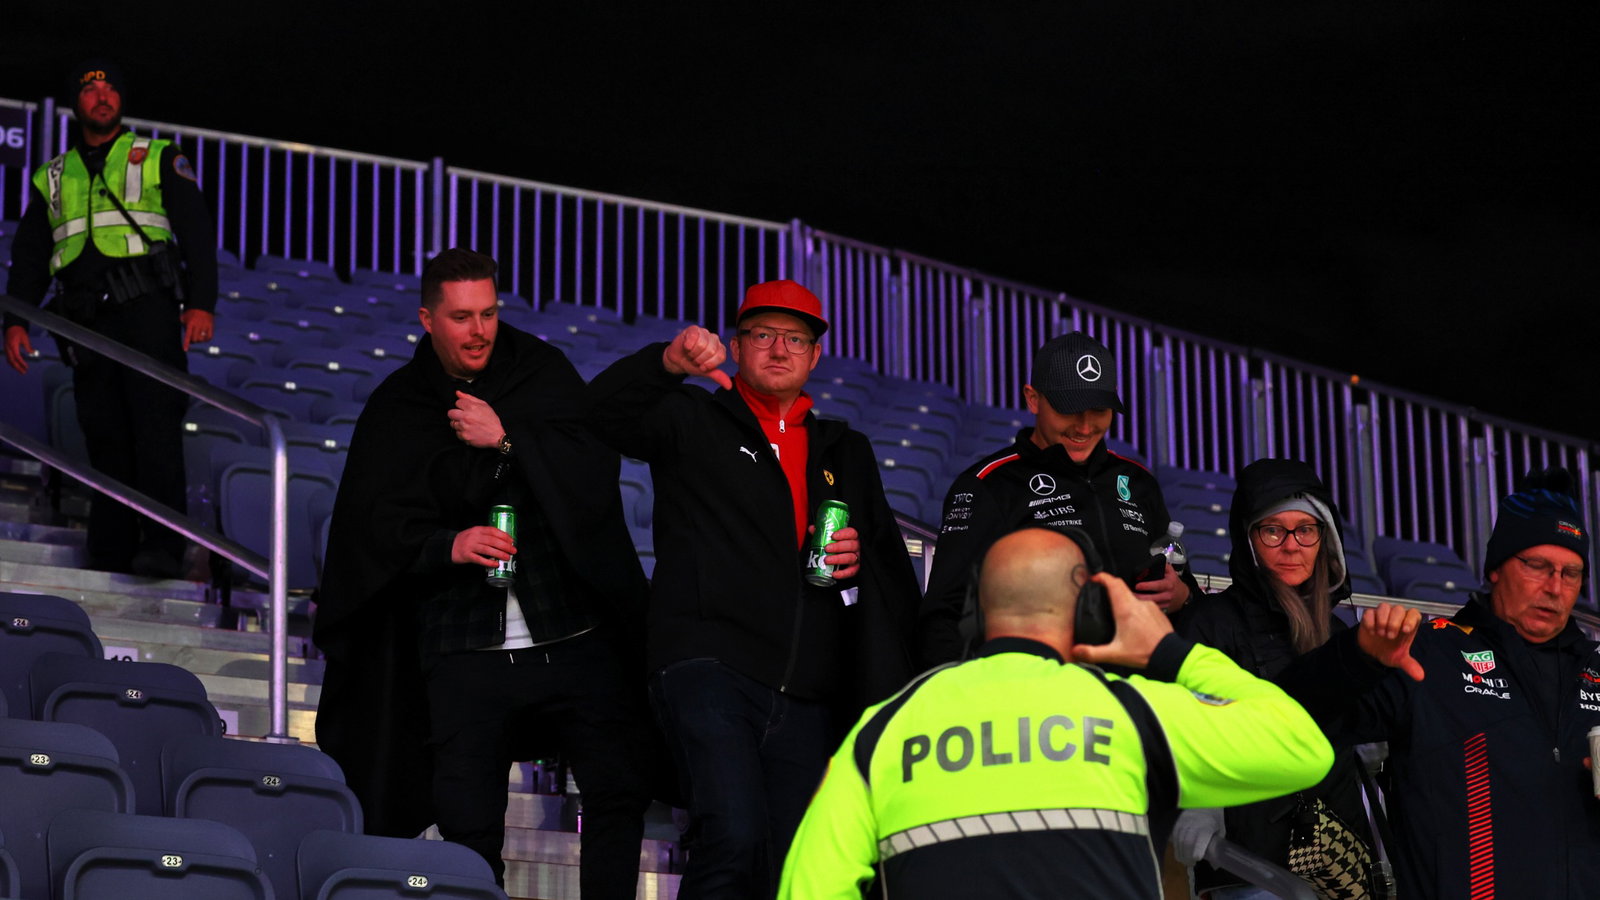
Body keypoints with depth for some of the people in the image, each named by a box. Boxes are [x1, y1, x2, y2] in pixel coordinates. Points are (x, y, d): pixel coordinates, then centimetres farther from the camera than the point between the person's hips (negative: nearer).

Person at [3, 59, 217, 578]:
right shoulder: (53, 177, 24)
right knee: (105, 441, -2)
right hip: (87, 319, 3)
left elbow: (196, 232, 5)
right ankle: (109, 561, -3)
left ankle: (162, 544, -21)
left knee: (156, 427, -15)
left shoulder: (159, 160, 14)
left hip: (146, 307, -3)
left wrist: (201, 304, -8)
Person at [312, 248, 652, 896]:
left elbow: (596, 466, -5)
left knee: (620, 790, -1)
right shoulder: (396, 409, 6)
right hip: (466, 651, 0)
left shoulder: (544, 373, 6)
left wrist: (506, 441, -15)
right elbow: (377, 527, -1)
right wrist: (448, 547, -20)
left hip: (574, 634, 1)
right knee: (468, 822, -2)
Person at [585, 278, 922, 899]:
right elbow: (606, 410, -8)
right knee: (734, 840, -25)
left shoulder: (846, 453, 24)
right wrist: (669, 364, -25)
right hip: (709, 666, -4)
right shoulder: (693, 423, 12)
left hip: (807, 699, 5)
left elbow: (898, 580, 28)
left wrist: (861, 559, 4)